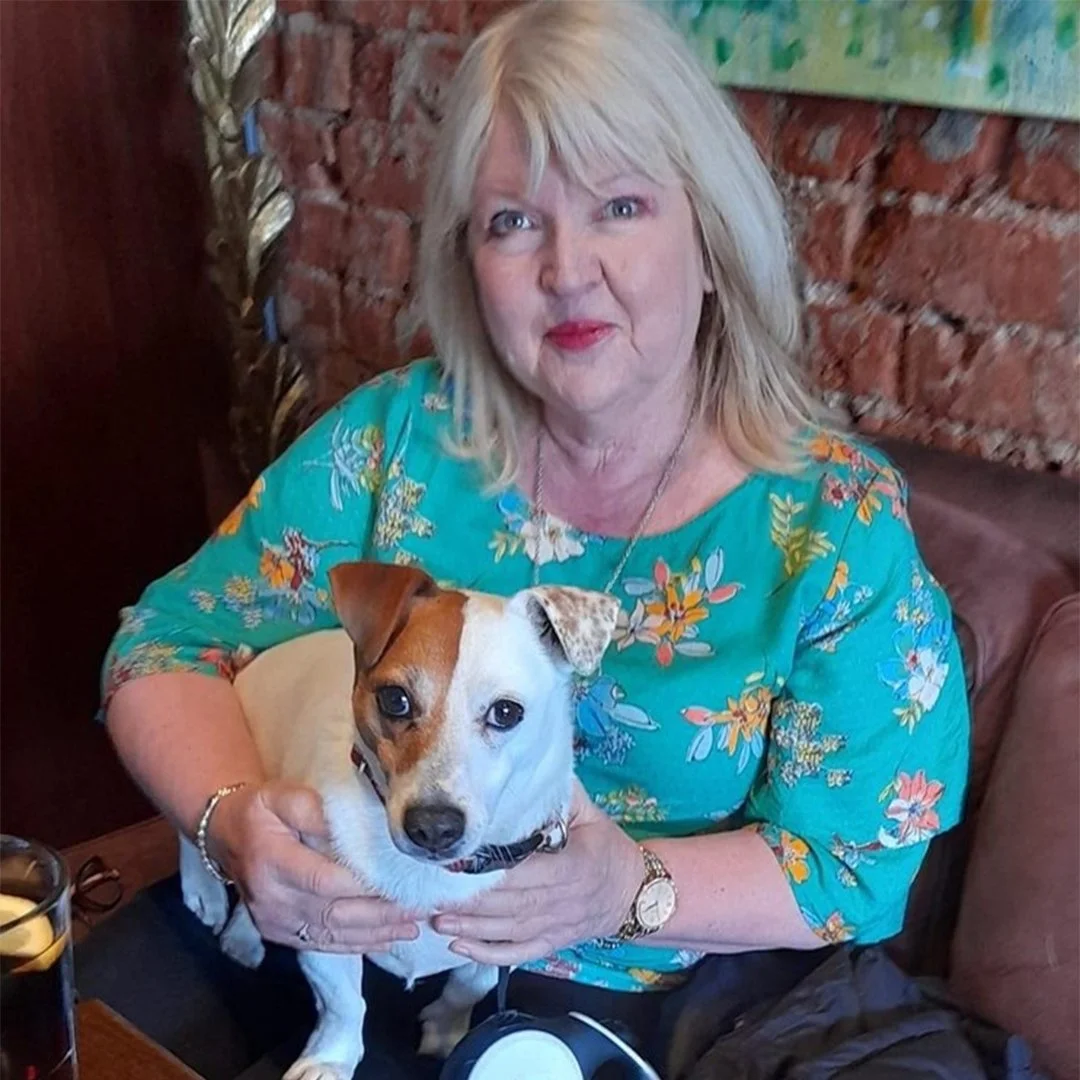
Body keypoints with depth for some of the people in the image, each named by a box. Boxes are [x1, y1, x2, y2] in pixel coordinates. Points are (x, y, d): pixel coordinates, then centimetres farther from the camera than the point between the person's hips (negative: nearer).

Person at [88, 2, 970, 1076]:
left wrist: (632, 887, -26)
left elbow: (864, 864, -7)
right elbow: (170, 648, 0)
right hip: (334, 964, 3)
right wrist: (240, 818, -21)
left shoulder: (840, 525, -10)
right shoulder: (394, 437, -2)